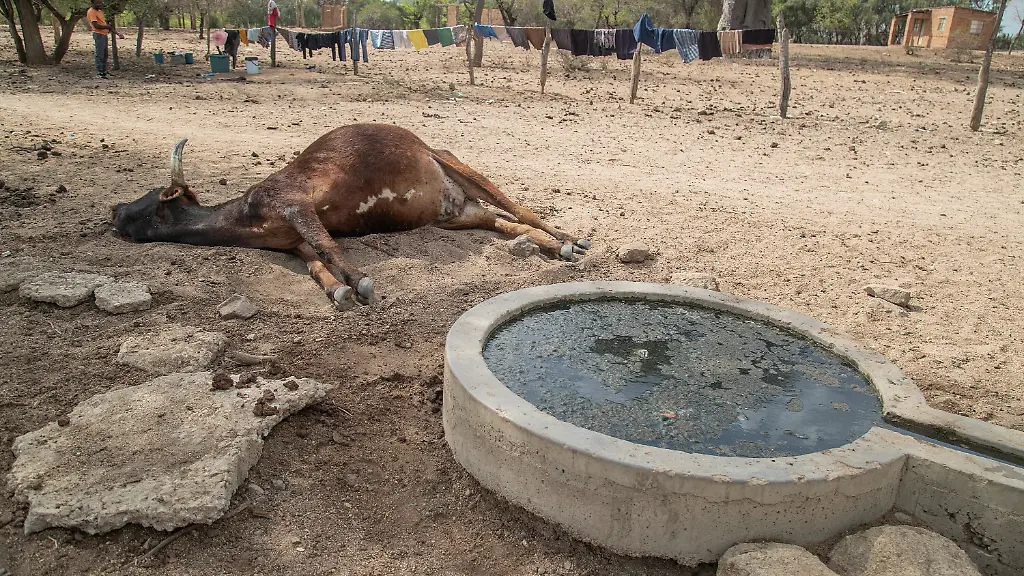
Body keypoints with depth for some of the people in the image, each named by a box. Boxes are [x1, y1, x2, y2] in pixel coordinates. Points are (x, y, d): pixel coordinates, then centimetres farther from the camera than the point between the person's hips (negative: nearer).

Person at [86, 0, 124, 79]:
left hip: (104, 34, 9)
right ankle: (99, 73, -8)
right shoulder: (91, 12, -9)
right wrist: (107, 27, -13)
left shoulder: (100, 11, 20)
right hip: (98, 34, -9)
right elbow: (96, 25, -18)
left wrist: (117, 33, 18)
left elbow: (105, 23, 24)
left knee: (105, 54, 11)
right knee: (100, 54, -9)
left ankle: (104, 71, 17)